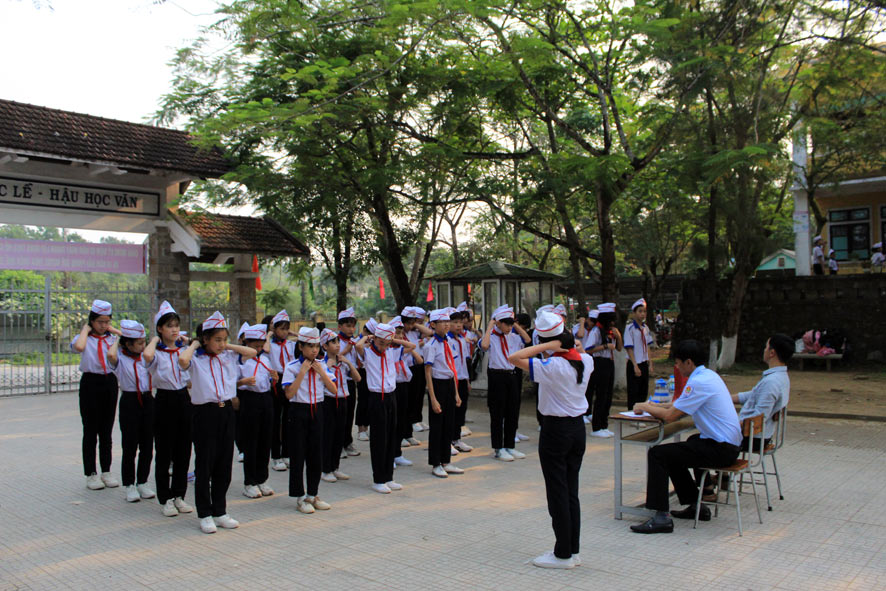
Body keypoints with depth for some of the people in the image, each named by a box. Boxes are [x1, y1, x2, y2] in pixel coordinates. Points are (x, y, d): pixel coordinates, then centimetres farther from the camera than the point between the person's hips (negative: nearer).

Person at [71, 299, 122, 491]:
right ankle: (91, 474, 12)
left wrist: (115, 331, 0)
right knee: (90, 430, 4)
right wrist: (85, 330, -9)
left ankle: (106, 471, 21)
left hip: (110, 382, 3)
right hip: (91, 383, -3)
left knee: (107, 430, 11)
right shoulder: (85, 338, -1)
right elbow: (79, 347, -25)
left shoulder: (112, 337, 8)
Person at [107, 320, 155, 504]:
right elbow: (111, 355, -29)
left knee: (147, 445, 9)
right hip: (130, 401, -5)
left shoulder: (145, 357, 8)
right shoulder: (120, 359, -7)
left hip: (147, 400, 5)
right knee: (130, 446, 4)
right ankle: (129, 485, 16)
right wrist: (117, 341, -13)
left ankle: (142, 482, 22)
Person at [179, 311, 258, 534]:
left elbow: (252, 352, 4)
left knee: (224, 465, 11)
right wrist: (194, 345, -11)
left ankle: (219, 512, 23)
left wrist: (228, 345, 3)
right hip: (205, 413, -5)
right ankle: (204, 515, 15)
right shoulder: (196, 359, -8)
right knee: (204, 466, 4)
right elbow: (182, 360, -29)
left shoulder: (228, 356, 7)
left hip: (226, 411, 5)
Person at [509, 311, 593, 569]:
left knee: (557, 492, 3)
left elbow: (514, 357, -27)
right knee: (571, 491, 15)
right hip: (578, 427, 7)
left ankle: (563, 554, 12)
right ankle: (573, 550, 23)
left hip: (555, 429, -7)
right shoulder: (586, 361, -1)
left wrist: (548, 346, -22)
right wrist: (565, 341, 10)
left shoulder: (551, 366, -22)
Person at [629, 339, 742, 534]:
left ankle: (662, 517, -14)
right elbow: (680, 405, 23)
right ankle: (695, 506, 31)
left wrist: (644, 407, -2)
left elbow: (670, 416, -18)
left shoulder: (698, 382, -19)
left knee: (657, 454, -13)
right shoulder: (709, 374, 12)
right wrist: (654, 406, 14)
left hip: (719, 449, -10)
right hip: (728, 444, 10)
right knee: (673, 452, 25)